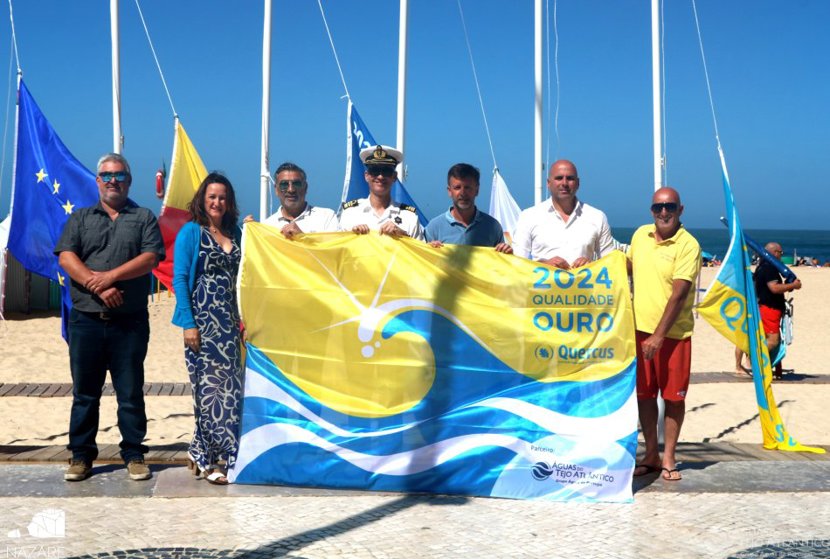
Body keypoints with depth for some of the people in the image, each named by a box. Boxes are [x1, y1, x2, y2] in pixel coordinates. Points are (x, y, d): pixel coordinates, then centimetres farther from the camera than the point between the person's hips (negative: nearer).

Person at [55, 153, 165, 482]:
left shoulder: (144, 218, 9)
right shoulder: (80, 219, 14)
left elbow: (151, 257, -6)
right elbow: (66, 258, -1)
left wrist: (111, 276, -17)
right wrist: (98, 288, -15)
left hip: (130, 321, -1)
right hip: (86, 319, 2)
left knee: (131, 391, 4)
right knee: (84, 392, 7)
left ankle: (134, 454, 13)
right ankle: (81, 455, 16)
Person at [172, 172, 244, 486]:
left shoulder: (235, 233, 13)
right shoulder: (191, 232, -3)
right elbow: (180, 279, -8)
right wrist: (188, 323, -14)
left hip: (230, 320, 6)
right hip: (202, 319, -6)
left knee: (230, 387, 5)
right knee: (210, 387, -5)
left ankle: (202, 451, 17)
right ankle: (208, 460, 2)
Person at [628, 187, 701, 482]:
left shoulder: (688, 245, -12)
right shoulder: (640, 235, 6)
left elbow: (679, 294, -18)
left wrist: (658, 336, -21)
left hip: (673, 333, -5)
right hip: (640, 327, 5)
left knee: (674, 396, 2)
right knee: (644, 393, 9)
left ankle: (669, 458, 15)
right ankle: (651, 455, 22)